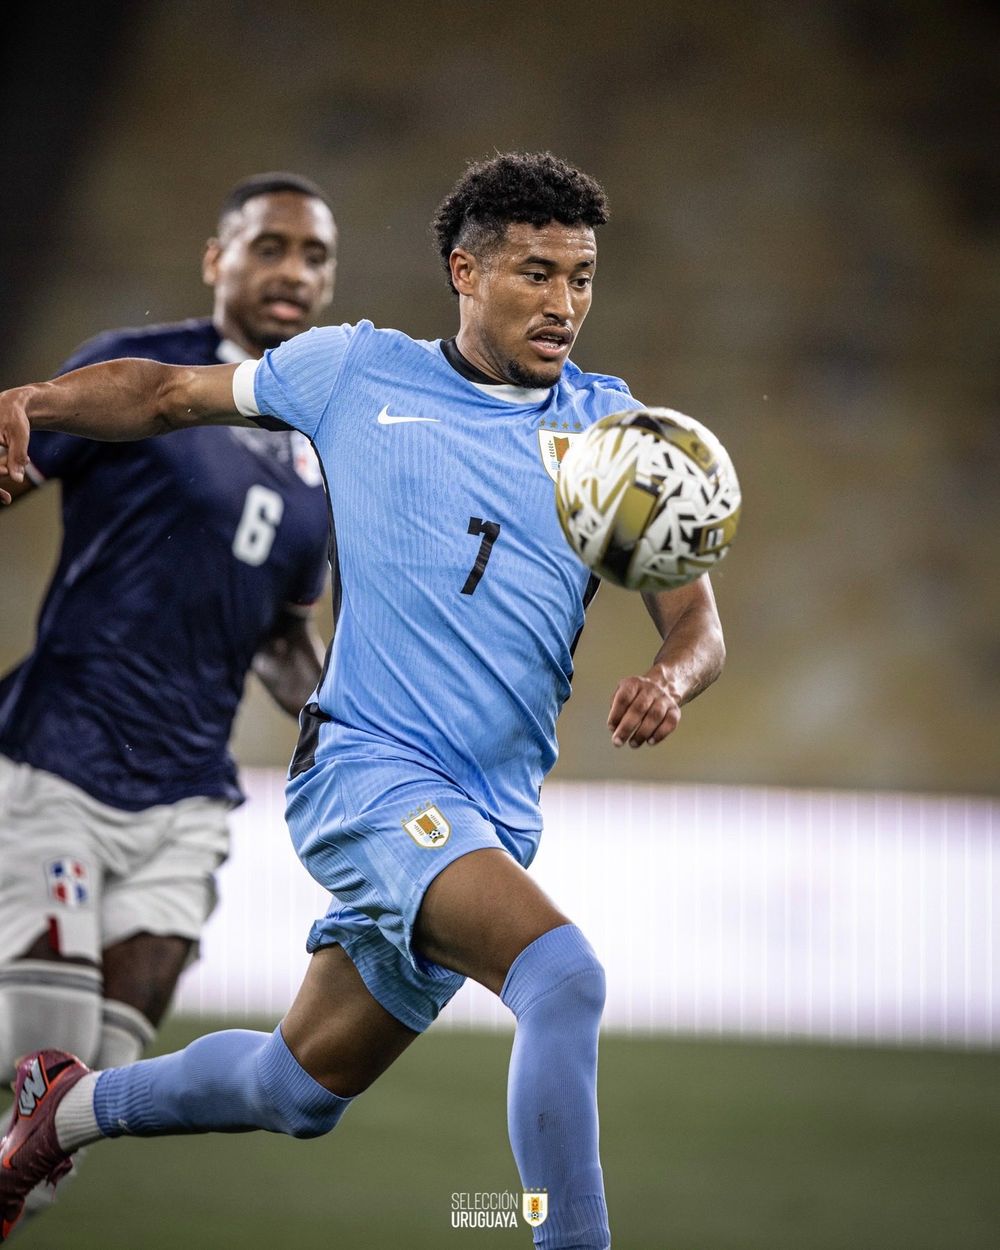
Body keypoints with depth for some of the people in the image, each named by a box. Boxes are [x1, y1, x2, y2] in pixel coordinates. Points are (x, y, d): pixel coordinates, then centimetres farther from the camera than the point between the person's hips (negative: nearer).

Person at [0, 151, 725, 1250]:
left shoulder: (615, 431, 8)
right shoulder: (357, 373, 4)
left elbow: (695, 618, 3)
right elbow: (171, 393, 16)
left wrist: (668, 679, -21)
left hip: (495, 818, 4)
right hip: (368, 766, -4)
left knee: (301, 1088, 17)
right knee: (563, 975, -29)